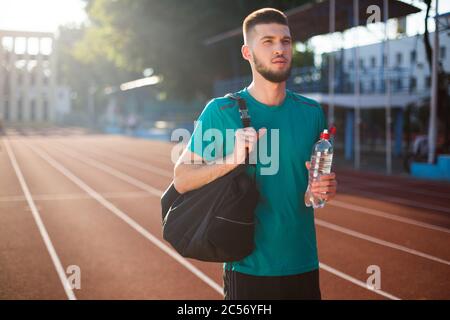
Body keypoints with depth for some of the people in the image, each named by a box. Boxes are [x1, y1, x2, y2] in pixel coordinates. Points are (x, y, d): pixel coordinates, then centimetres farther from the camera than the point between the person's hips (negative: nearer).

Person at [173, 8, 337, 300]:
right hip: (248, 268, -3)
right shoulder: (221, 111, -8)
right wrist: (232, 159, -24)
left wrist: (328, 187, -8)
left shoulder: (312, 111, 3)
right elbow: (182, 179, -8)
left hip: (304, 265, 4)